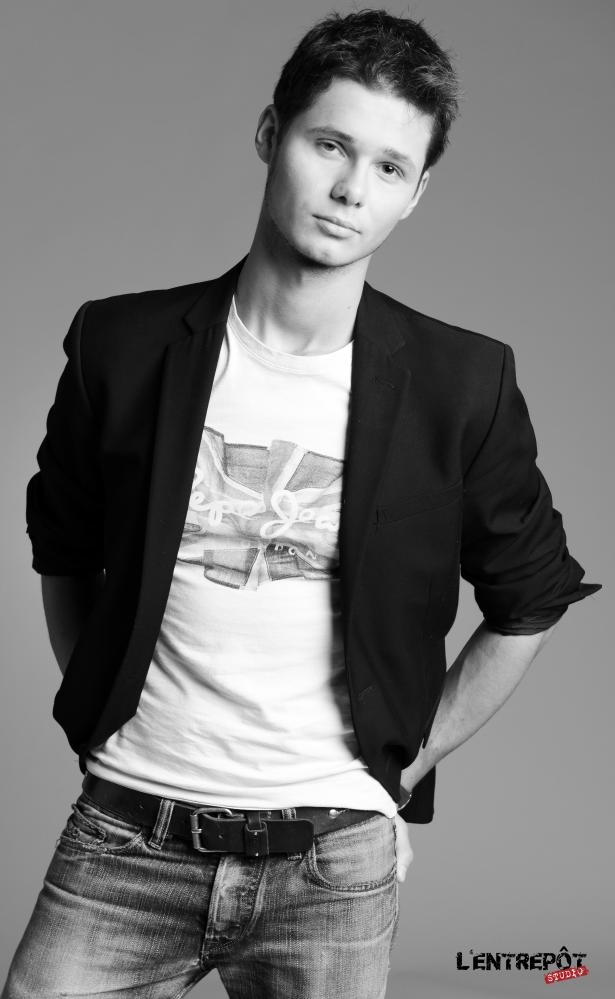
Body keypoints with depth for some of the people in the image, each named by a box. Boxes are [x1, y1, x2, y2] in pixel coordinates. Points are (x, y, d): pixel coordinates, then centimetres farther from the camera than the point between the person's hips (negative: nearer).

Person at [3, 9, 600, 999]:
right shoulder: (123, 344, -3)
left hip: (335, 860, 0)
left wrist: (406, 764, 5)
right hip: (124, 840, 1)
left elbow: (530, 603, 5)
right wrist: (101, 719, 9)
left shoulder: (462, 383, -6)